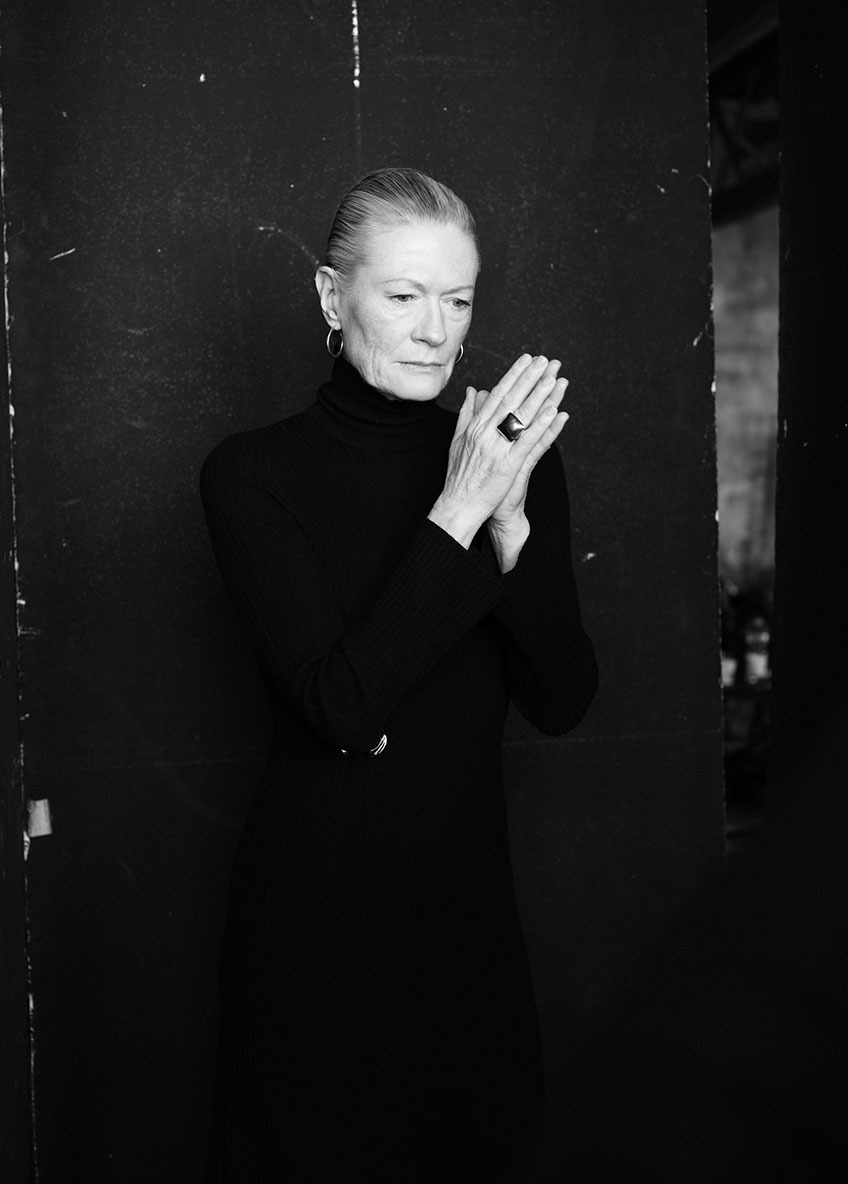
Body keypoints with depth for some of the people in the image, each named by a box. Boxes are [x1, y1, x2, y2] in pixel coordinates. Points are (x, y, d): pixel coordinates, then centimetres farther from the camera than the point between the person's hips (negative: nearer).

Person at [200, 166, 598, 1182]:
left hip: (468, 897, 3)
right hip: (312, 908, -3)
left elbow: (563, 705, -5)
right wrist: (458, 513, -23)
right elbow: (343, 703, -19)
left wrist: (511, 520, -19)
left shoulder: (515, 457, 0)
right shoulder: (253, 473, -9)